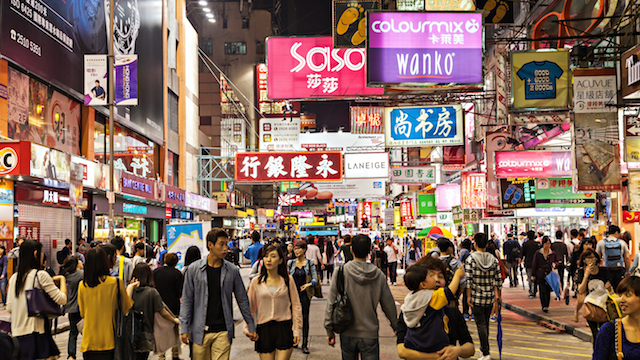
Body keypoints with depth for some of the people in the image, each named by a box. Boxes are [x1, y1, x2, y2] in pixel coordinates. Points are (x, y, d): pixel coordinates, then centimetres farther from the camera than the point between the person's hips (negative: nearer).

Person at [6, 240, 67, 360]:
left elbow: (9, 308, 14)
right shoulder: (41, 275, -8)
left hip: (16, 333, 7)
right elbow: (62, 299, -8)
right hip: (35, 332, -7)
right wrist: (62, 279, 7)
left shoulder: (14, 278, 11)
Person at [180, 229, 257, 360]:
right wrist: (184, 328, -1)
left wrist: (251, 327, 10)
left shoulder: (232, 271, 2)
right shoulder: (194, 269, -1)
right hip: (200, 332, 0)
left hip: (223, 332, 0)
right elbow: (186, 301, 3)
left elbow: (242, 300, 10)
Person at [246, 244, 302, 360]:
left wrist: (296, 331, 1)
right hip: (264, 329, 1)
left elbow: (296, 306, 5)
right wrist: (247, 328, -4)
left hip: (284, 328, -1)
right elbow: (249, 307, 8)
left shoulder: (288, 280, 3)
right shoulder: (256, 282, 4)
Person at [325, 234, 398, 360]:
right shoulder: (378, 275, -6)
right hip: (370, 334, 0)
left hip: (347, 334, 1)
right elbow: (389, 306, 3)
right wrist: (396, 327, 19)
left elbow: (331, 303, -7)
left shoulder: (341, 272, -9)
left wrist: (329, 330, 2)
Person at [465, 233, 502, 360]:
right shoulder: (493, 259, 1)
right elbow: (498, 279, 3)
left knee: (481, 324, -2)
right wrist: (498, 295, 13)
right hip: (490, 297, 4)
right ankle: (483, 346, 31)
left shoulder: (471, 259, -10)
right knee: (486, 322, 18)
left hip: (477, 297, -4)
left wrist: (469, 296, -7)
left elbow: (468, 279, -13)